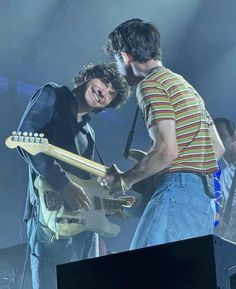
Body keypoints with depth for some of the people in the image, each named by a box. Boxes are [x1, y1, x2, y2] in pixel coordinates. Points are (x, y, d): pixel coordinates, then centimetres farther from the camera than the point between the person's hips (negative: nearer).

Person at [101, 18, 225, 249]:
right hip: (204, 194, 10)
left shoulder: (150, 85, -5)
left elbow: (166, 151, -17)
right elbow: (218, 149, 23)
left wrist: (123, 181, -5)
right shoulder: (183, 84, 24)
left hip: (178, 192, -10)